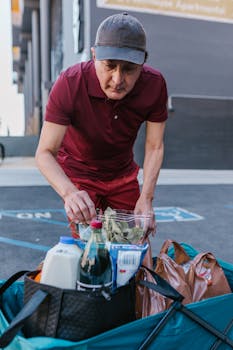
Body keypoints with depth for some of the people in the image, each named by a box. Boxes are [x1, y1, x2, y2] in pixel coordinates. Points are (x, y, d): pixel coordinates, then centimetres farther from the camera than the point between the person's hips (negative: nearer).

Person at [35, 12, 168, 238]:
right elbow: (45, 153, -31)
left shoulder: (154, 84, -23)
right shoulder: (68, 85, -30)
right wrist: (69, 193, -49)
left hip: (123, 173, 3)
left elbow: (154, 147, -15)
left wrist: (146, 198, -25)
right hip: (78, 173, -2)